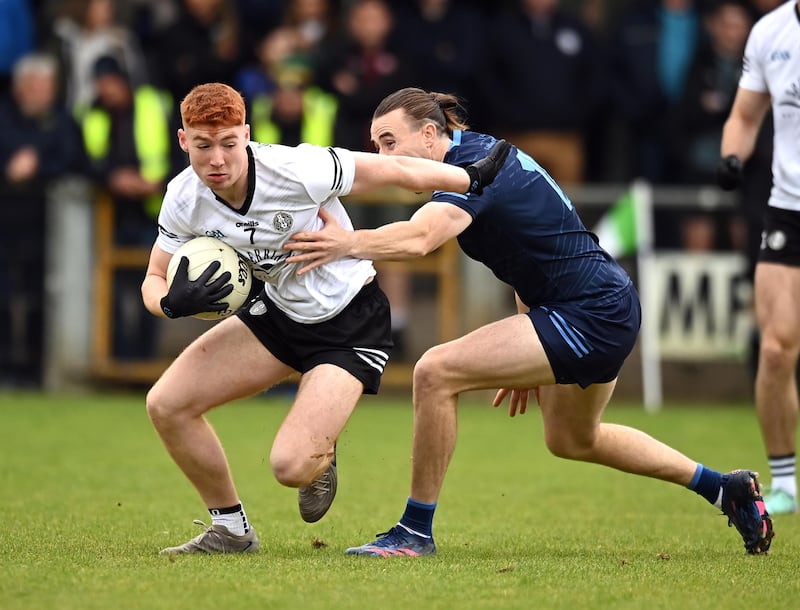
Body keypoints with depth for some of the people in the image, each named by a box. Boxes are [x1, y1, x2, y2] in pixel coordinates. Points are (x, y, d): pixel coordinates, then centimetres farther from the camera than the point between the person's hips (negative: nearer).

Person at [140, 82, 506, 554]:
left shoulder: (297, 171, -29)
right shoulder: (184, 199, -13)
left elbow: (396, 171, -17)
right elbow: (154, 281, 0)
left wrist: (474, 180, -6)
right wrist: (173, 302, -25)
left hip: (352, 325, -6)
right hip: (280, 312, 6)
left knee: (291, 465, -22)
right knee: (166, 405, -6)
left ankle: (321, 459, 19)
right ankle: (232, 530, 14)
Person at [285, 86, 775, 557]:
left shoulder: (473, 166, -20)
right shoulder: (485, 152, 10)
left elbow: (419, 238, -41)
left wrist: (350, 244, -55)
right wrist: (527, 361, 21)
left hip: (588, 315, -11)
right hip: (609, 308, 11)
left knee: (436, 372, -18)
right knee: (574, 440, 32)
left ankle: (416, 531, -7)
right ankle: (725, 489, 41)